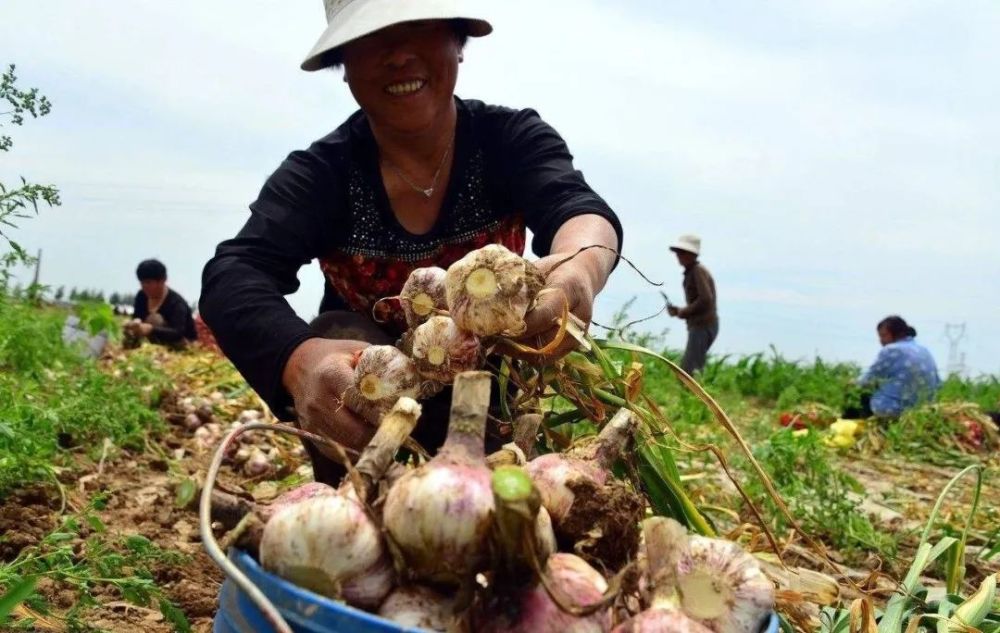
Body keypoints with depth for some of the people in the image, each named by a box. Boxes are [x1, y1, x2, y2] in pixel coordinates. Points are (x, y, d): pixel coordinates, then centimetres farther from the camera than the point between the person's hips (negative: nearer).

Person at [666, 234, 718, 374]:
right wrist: (678, 310, 7)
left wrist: (684, 312, -12)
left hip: (703, 327, -10)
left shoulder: (698, 271, -11)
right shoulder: (690, 272, 19)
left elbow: (706, 299, -22)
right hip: (699, 326, 10)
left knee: (688, 369, -15)